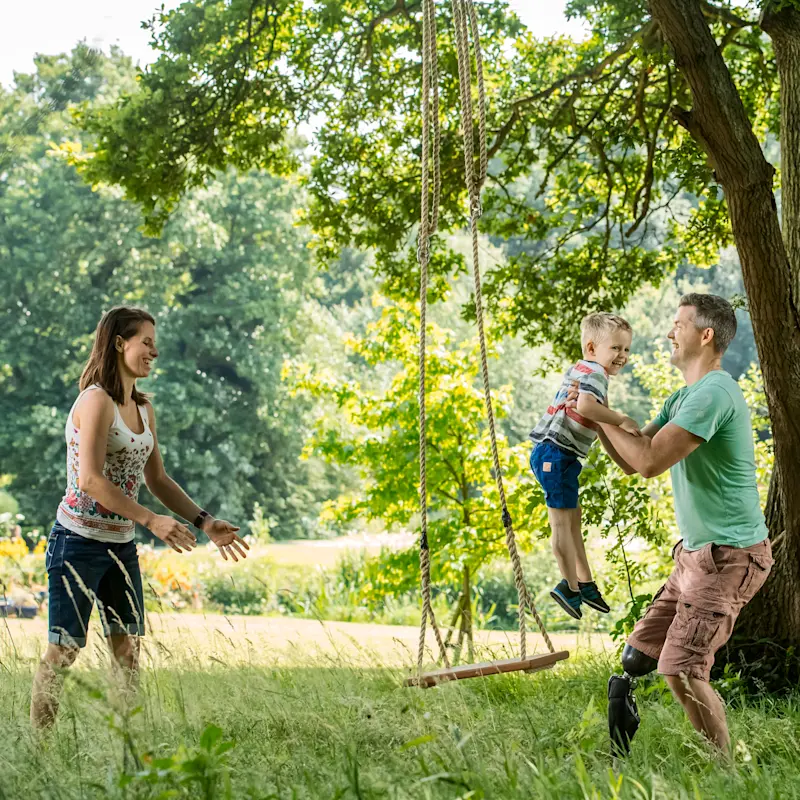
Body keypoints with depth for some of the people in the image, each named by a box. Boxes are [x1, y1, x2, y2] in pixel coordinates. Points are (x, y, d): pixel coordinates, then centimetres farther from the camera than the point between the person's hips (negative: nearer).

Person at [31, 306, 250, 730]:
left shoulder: (143, 409, 11)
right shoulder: (97, 401, -15)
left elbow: (156, 479, 17)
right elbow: (90, 480, -23)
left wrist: (205, 522, 9)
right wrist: (151, 520, -25)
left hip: (121, 544, 8)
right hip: (80, 541, -8)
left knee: (128, 651, 7)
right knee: (63, 650, -2)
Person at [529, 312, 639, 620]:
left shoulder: (580, 369, 17)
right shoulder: (594, 373, -14)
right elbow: (586, 405, -34)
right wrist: (622, 420, -34)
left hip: (561, 456, 11)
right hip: (555, 453, -11)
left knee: (572, 518, 17)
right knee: (562, 521, -3)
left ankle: (585, 582, 26)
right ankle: (570, 586, 2)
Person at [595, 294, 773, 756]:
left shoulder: (713, 393, -19)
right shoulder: (683, 398, 16)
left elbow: (650, 462, -25)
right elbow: (633, 461, 18)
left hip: (729, 557, -10)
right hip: (696, 554, 10)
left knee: (682, 671, -17)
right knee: (639, 657, 9)